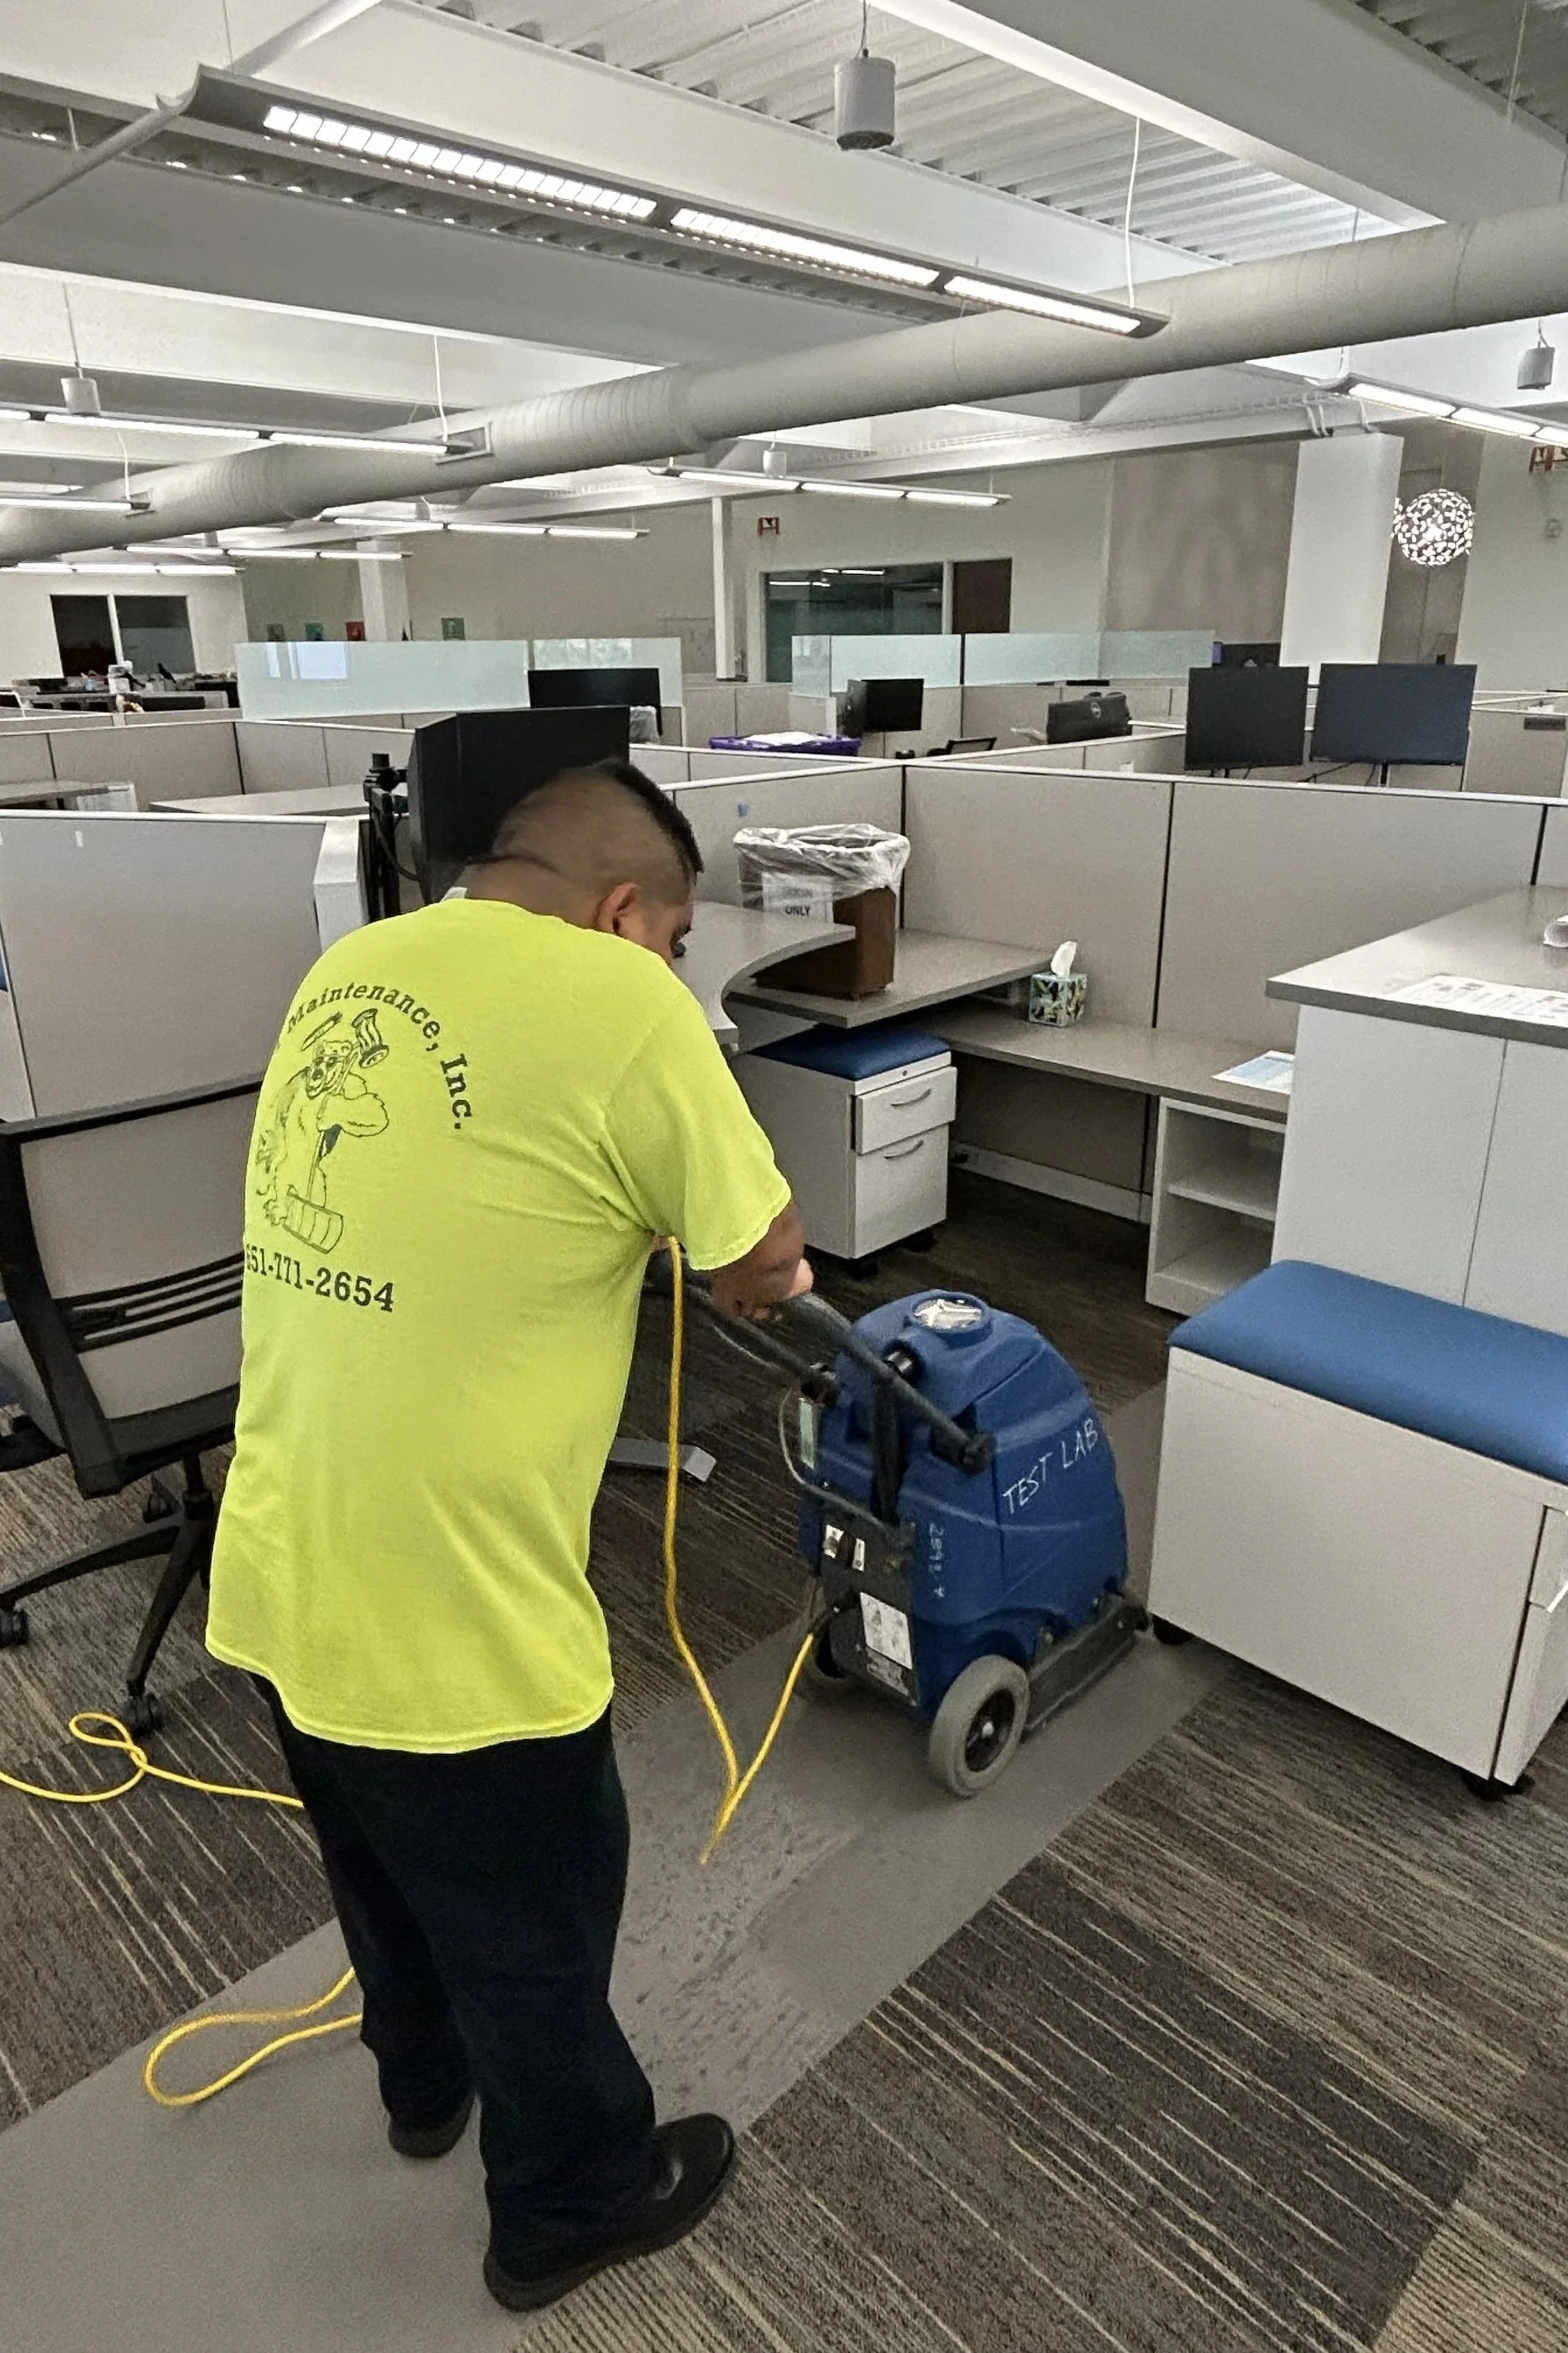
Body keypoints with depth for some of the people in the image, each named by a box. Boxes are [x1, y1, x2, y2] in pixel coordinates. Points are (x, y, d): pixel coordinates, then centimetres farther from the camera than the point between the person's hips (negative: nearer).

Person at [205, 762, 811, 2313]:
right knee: (532, 1921, 19)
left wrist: (623, 1220, 18)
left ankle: (427, 2086, 58)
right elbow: (761, 1268, -9)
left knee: (385, 1874, 31)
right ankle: (570, 2204, 45)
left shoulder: (349, 970, 6)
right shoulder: (614, 1000, -18)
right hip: (444, 1617, -8)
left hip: (280, 1580, 8)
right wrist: (757, 1269, 12)